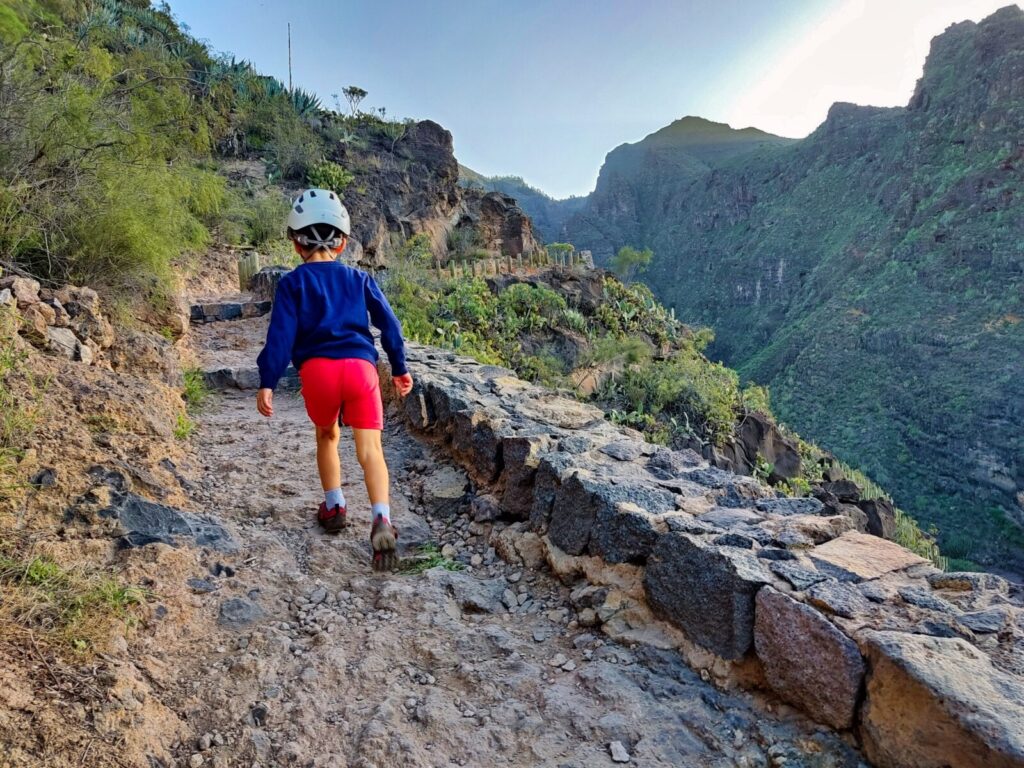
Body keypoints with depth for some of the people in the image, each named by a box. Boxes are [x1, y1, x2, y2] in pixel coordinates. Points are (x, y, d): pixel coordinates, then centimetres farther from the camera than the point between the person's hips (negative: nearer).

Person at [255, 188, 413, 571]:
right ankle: (381, 519, -22)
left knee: (327, 435, 25)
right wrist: (400, 368, 24)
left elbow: (281, 334, 0)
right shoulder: (359, 279, 17)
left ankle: (334, 507, 31)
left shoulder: (293, 282, 10)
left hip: (317, 368, 0)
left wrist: (267, 382, -1)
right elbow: (388, 323, 15)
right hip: (361, 366, 0)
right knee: (370, 448, -4)